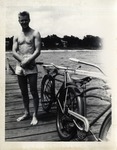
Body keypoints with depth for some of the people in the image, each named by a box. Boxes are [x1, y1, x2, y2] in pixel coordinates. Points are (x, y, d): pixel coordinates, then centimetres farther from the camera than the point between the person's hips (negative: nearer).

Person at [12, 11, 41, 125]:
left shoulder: (35, 34, 1)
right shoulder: (16, 36, 13)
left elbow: (38, 51, -7)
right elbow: (14, 52, 4)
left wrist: (27, 61, -17)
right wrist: (23, 61, -13)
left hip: (31, 67, -4)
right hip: (19, 67, 4)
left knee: (33, 91, -3)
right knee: (23, 92, 12)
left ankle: (35, 115, 7)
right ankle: (26, 113, 25)